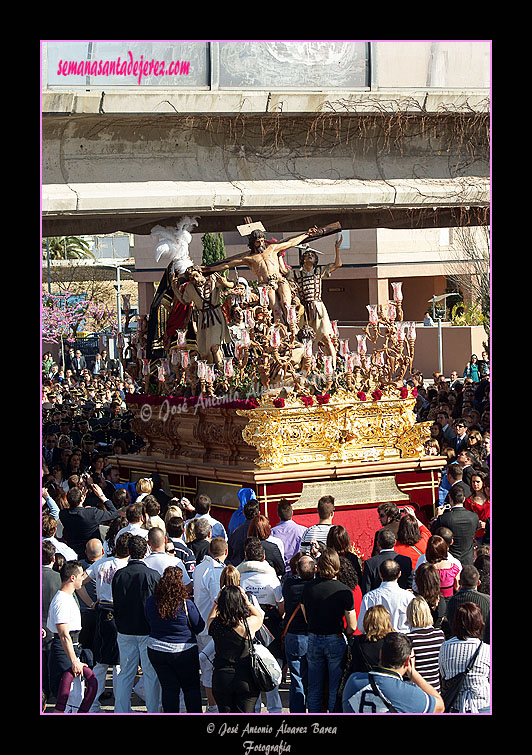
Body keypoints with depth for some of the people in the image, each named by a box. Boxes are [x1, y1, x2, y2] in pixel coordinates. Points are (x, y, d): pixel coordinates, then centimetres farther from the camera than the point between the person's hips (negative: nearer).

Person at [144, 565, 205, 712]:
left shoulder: (151, 602, -8)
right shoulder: (186, 605, -18)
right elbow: (199, 627, -7)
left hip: (156, 651, 3)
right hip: (184, 651, -3)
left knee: (168, 688, 10)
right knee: (191, 688, 11)